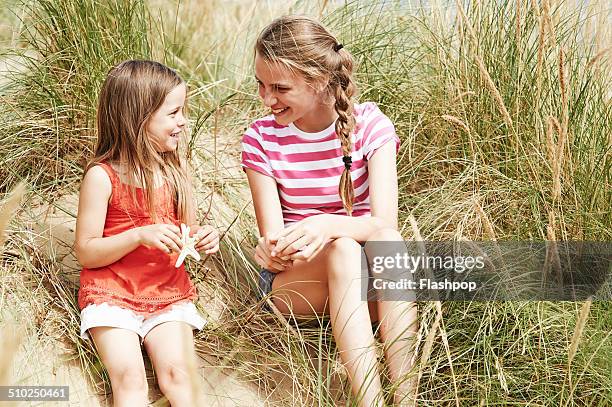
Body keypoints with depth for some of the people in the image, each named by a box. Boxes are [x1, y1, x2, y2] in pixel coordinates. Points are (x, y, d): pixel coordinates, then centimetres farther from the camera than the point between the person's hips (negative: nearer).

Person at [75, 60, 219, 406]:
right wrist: (139, 236, -22)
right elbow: (86, 252, -9)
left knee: (176, 372, -19)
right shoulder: (103, 176, -10)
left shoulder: (175, 167, 5)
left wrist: (202, 236, -7)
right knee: (129, 378, -22)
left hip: (169, 293, 4)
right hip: (112, 296, -3)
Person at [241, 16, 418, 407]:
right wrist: (270, 252, -37)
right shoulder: (261, 138, -6)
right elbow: (272, 236, -11)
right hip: (293, 279, 0)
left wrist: (326, 224, -42)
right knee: (343, 249, -35)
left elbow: (385, 223, -22)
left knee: (388, 240, -35)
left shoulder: (369, 125, -9)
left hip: (366, 275, 0)